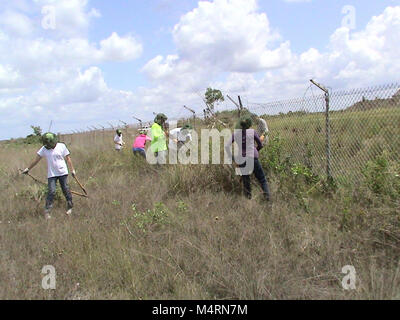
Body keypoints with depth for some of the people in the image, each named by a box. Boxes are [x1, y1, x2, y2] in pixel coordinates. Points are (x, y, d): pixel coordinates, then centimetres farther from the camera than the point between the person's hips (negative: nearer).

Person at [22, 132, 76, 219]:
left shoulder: (61, 146, -3)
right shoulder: (44, 149, 0)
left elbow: (68, 158, 3)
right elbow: (36, 160, 8)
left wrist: (72, 170, 5)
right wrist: (28, 169, 13)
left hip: (63, 173, 0)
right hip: (51, 174, 0)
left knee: (66, 190, 4)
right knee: (51, 192, -7)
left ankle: (70, 207, 20)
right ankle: (47, 211, 0)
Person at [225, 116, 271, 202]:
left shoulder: (235, 133, 0)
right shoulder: (252, 132, -5)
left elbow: (227, 146, -3)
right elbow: (260, 145, 5)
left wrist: (230, 156, 7)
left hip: (241, 159, 2)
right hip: (252, 158, -2)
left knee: (245, 177, 22)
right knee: (261, 177, 11)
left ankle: (248, 194, 29)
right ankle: (266, 194, 0)